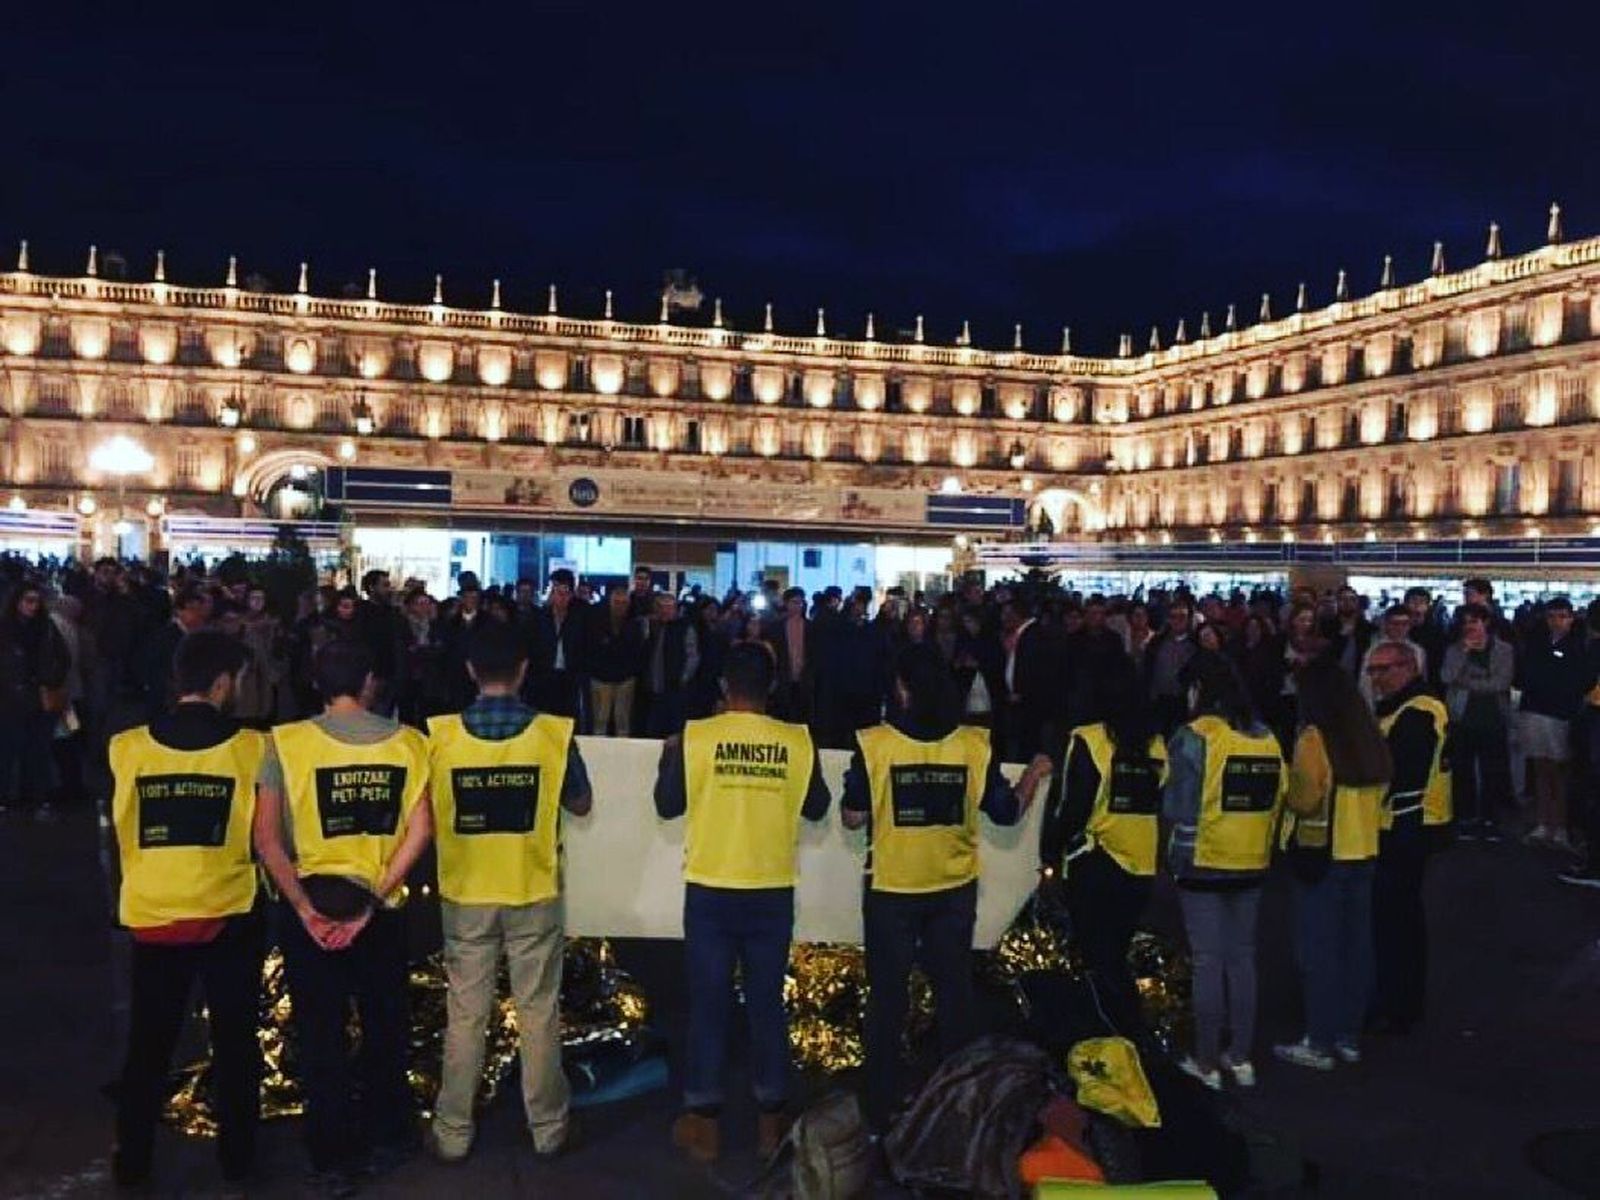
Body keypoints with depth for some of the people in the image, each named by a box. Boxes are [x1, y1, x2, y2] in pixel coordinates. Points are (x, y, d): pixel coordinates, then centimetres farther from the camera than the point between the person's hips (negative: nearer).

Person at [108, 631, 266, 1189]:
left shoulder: (128, 746, -5)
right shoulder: (251, 747, -12)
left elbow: (122, 830, 8)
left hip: (151, 913, 2)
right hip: (230, 913, -2)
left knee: (148, 1042, 17)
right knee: (234, 1040, 13)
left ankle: (132, 1160, 27)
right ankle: (236, 1157, 23)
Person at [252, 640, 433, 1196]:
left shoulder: (285, 742, -10)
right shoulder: (409, 741, -6)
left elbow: (266, 838, -14)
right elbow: (420, 830, -10)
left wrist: (304, 909, -11)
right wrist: (373, 898, -8)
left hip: (308, 906, -1)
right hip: (380, 906, 2)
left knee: (321, 1034, 13)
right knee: (384, 1025, 20)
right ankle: (386, 1138, 34)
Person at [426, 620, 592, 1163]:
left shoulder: (438, 734, -10)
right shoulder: (555, 733, -12)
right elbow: (580, 804, 1)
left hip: (465, 895, 1)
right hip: (534, 893, 0)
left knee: (465, 1016, 12)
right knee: (539, 1015, 12)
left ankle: (453, 1133, 22)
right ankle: (548, 1128, 23)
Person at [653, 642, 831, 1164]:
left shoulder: (693, 737, -9)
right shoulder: (798, 742, -7)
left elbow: (668, 805, 1)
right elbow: (817, 808, 6)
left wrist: (668, 757, 18)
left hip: (710, 889, -1)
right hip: (773, 891, 1)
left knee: (709, 1002, 8)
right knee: (767, 1002, 12)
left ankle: (704, 1123, 16)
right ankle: (771, 1119, 21)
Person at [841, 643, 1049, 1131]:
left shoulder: (874, 743, -15)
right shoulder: (976, 744, -10)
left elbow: (852, 817, -10)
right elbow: (1007, 812, -2)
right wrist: (1034, 774, 17)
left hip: (892, 889, -2)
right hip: (955, 889, 2)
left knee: (887, 998, 13)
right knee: (954, 991, 18)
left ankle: (881, 1110, 21)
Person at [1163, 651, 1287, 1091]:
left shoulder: (1194, 736, -13)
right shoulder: (1267, 737, 3)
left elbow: (1177, 806, -13)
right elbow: (1278, 800, 4)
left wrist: (1177, 853, 4)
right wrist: (1258, 841, 14)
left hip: (1203, 864, -5)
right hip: (1252, 864, 5)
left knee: (1208, 962, 2)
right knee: (1243, 958, 13)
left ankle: (1207, 1062, 9)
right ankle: (1241, 1057, 21)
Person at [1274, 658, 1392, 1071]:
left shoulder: (1314, 738, -15)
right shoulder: (1370, 737, 5)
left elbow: (1304, 798, -19)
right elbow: (1381, 787, 12)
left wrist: (1287, 789, 0)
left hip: (1321, 852, -7)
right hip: (1363, 849, 7)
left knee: (1319, 947, 0)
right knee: (1356, 942, 13)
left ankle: (1320, 1043, 5)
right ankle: (1350, 1035, 21)